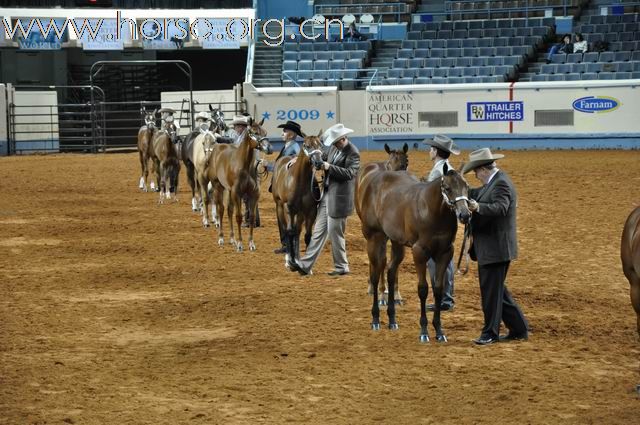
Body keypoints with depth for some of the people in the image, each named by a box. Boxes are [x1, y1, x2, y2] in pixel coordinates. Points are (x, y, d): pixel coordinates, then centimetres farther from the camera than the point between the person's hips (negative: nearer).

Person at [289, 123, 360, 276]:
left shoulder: (353, 153, -16)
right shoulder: (334, 148, 7)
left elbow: (349, 173, -26)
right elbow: (325, 157, 24)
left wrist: (329, 167, -30)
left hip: (339, 198, -8)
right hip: (327, 195, 8)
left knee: (335, 232, 1)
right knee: (319, 231, 9)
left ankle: (341, 267, 15)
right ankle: (305, 265, 10)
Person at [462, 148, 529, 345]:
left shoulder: (501, 184, -18)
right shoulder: (493, 182, 13)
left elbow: (500, 207, -33)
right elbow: (479, 195, 27)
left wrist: (478, 207, -48)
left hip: (496, 248, -11)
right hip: (489, 248, 11)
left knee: (491, 290, -2)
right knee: (495, 290, 16)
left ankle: (490, 333, 8)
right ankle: (519, 329, 23)